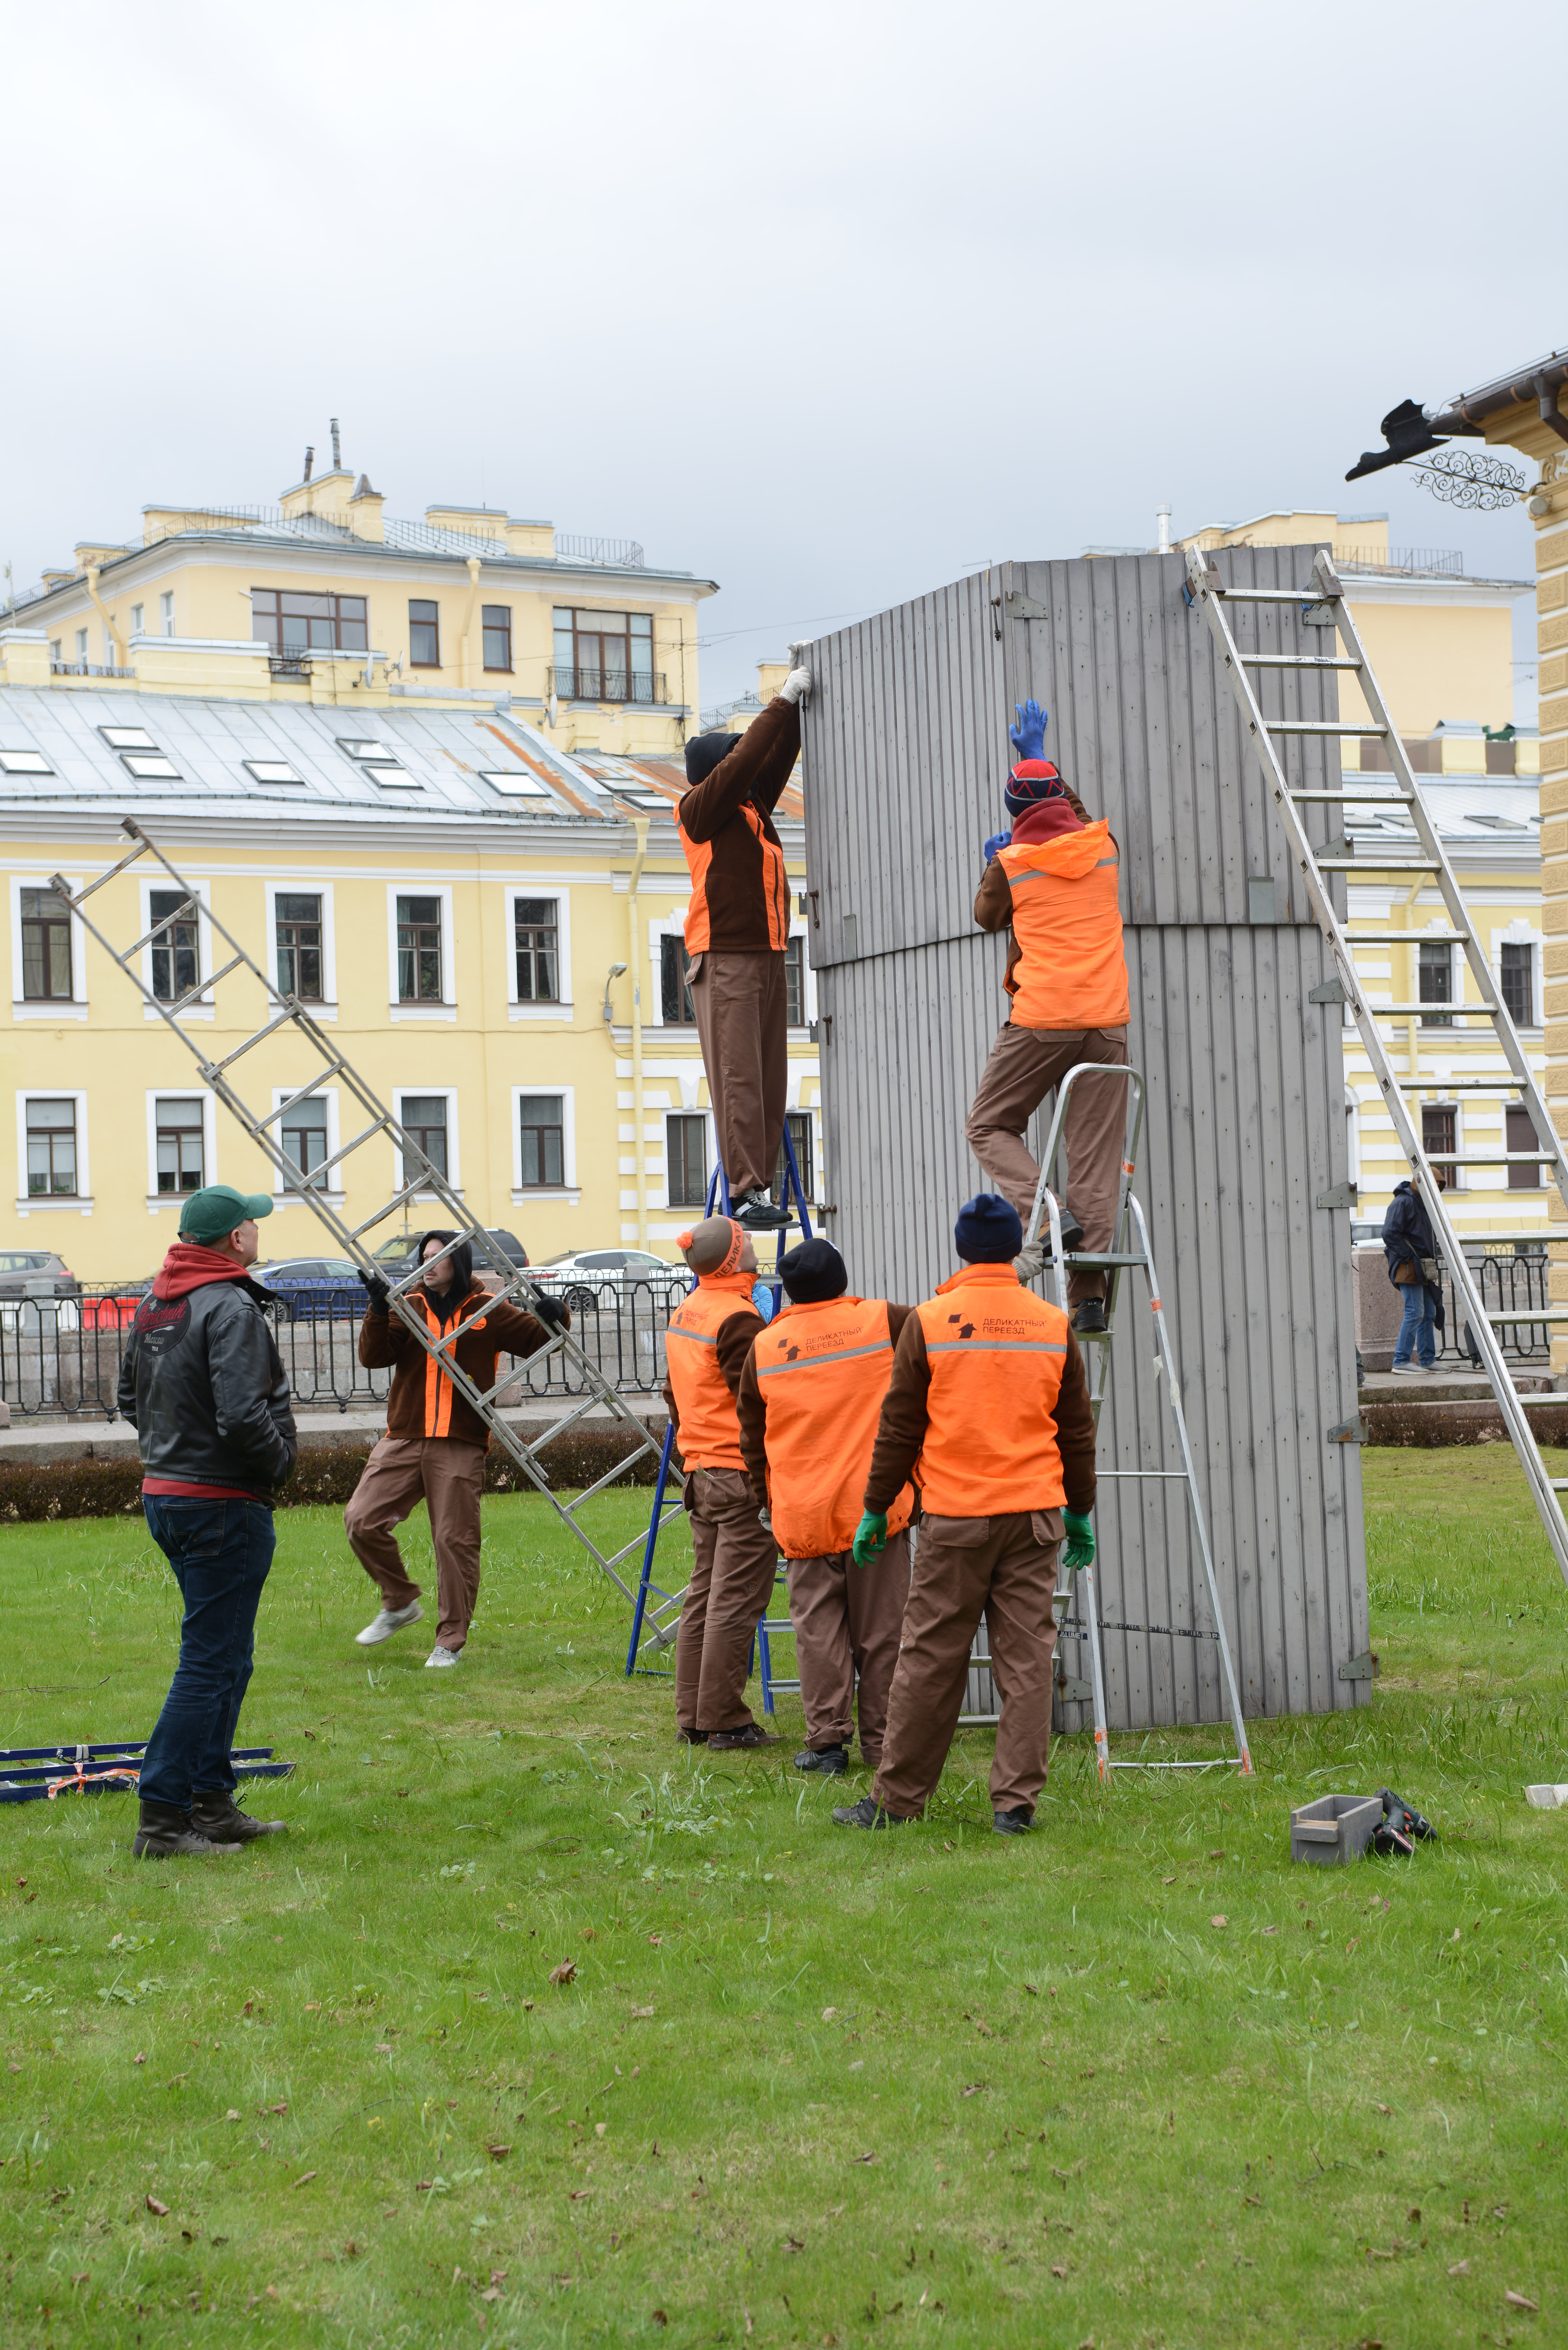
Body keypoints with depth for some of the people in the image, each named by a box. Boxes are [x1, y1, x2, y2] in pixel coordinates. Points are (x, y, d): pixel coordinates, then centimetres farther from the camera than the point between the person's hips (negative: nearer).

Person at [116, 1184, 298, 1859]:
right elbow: (242, 1416, -26)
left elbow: (129, 1394, 20)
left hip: (165, 1494, 9)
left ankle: (212, 1805, 22)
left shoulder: (153, 1304, 10)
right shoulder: (231, 1308, -18)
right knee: (211, 1662, -5)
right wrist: (280, 1462, -8)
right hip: (223, 1504, -9)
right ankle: (162, 1817, -5)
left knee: (227, 1655, 18)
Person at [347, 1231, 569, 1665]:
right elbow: (374, 1357, -2)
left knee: (455, 1540, -2)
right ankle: (400, 1602, 15)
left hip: (461, 1446, -3)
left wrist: (554, 1318, -12)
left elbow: (538, 1340, 9)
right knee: (362, 1520, -6)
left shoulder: (488, 1312, 5)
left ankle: (451, 1640, 8)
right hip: (404, 1440, 3)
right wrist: (378, 1312, -17)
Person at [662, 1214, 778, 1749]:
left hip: (701, 1469, 9)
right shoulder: (737, 1319, -15)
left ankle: (692, 1718, 16)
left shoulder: (683, 1315, 13)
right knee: (734, 1601, -5)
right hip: (742, 1474, -9)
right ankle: (724, 1721, -3)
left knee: (704, 1596, 13)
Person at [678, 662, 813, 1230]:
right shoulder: (698, 809, -1)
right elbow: (743, 762, -11)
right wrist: (784, 701, -5)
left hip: (766, 954, 8)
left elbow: (776, 758, 23)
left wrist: (797, 701, 13)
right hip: (724, 956, -8)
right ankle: (745, 1194, -14)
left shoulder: (752, 807, 19)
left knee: (770, 1080, 3)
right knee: (738, 1077, -11)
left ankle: (759, 1188, 4)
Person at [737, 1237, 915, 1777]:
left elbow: (753, 1439, 11)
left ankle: (827, 1740, 2)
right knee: (879, 1629, 6)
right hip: (873, 1506, -1)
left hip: (802, 1513, 1)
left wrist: (768, 1498, 23)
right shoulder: (883, 1322, -3)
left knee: (818, 1628, 5)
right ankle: (882, 1740, 11)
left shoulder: (764, 1347, 4)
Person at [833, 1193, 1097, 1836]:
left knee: (930, 1660, 2)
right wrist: (1080, 1511, 21)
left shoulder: (930, 1323, -4)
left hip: (955, 1517, -2)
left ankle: (897, 1799, 8)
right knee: (1026, 1659, 4)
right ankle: (1016, 1801, 4)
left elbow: (900, 1427, -1)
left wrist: (876, 1508, 8)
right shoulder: (1054, 1326, 5)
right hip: (1035, 1517, 2)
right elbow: (1077, 1432, 11)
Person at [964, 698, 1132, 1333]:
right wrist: (1039, 757, 43)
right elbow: (1075, 813, 32)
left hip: (1041, 1019, -3)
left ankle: (1043, 1214, -11)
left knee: (991, 1126, 14)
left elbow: (987, 916, 18)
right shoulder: (1102, 846, 8)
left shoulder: (1011, 864, -2)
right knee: (1096, 1154, 2)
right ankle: (1090, 1294, -3)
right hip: (1109, 1019, 3)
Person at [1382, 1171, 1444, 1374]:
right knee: (1415, 1313, -12)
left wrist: (1432, 1262, 15)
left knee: (1429, 1314, 11)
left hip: (1423, 1270, 10)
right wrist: (1409, 1257, -18)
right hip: (1409, 1269, -10)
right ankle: (1401, 1362, -10)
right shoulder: (1403, 1203, -12)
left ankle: (1428, 1360, 16)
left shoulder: (1423, 1204, 19)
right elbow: (1390, 1234, -20)